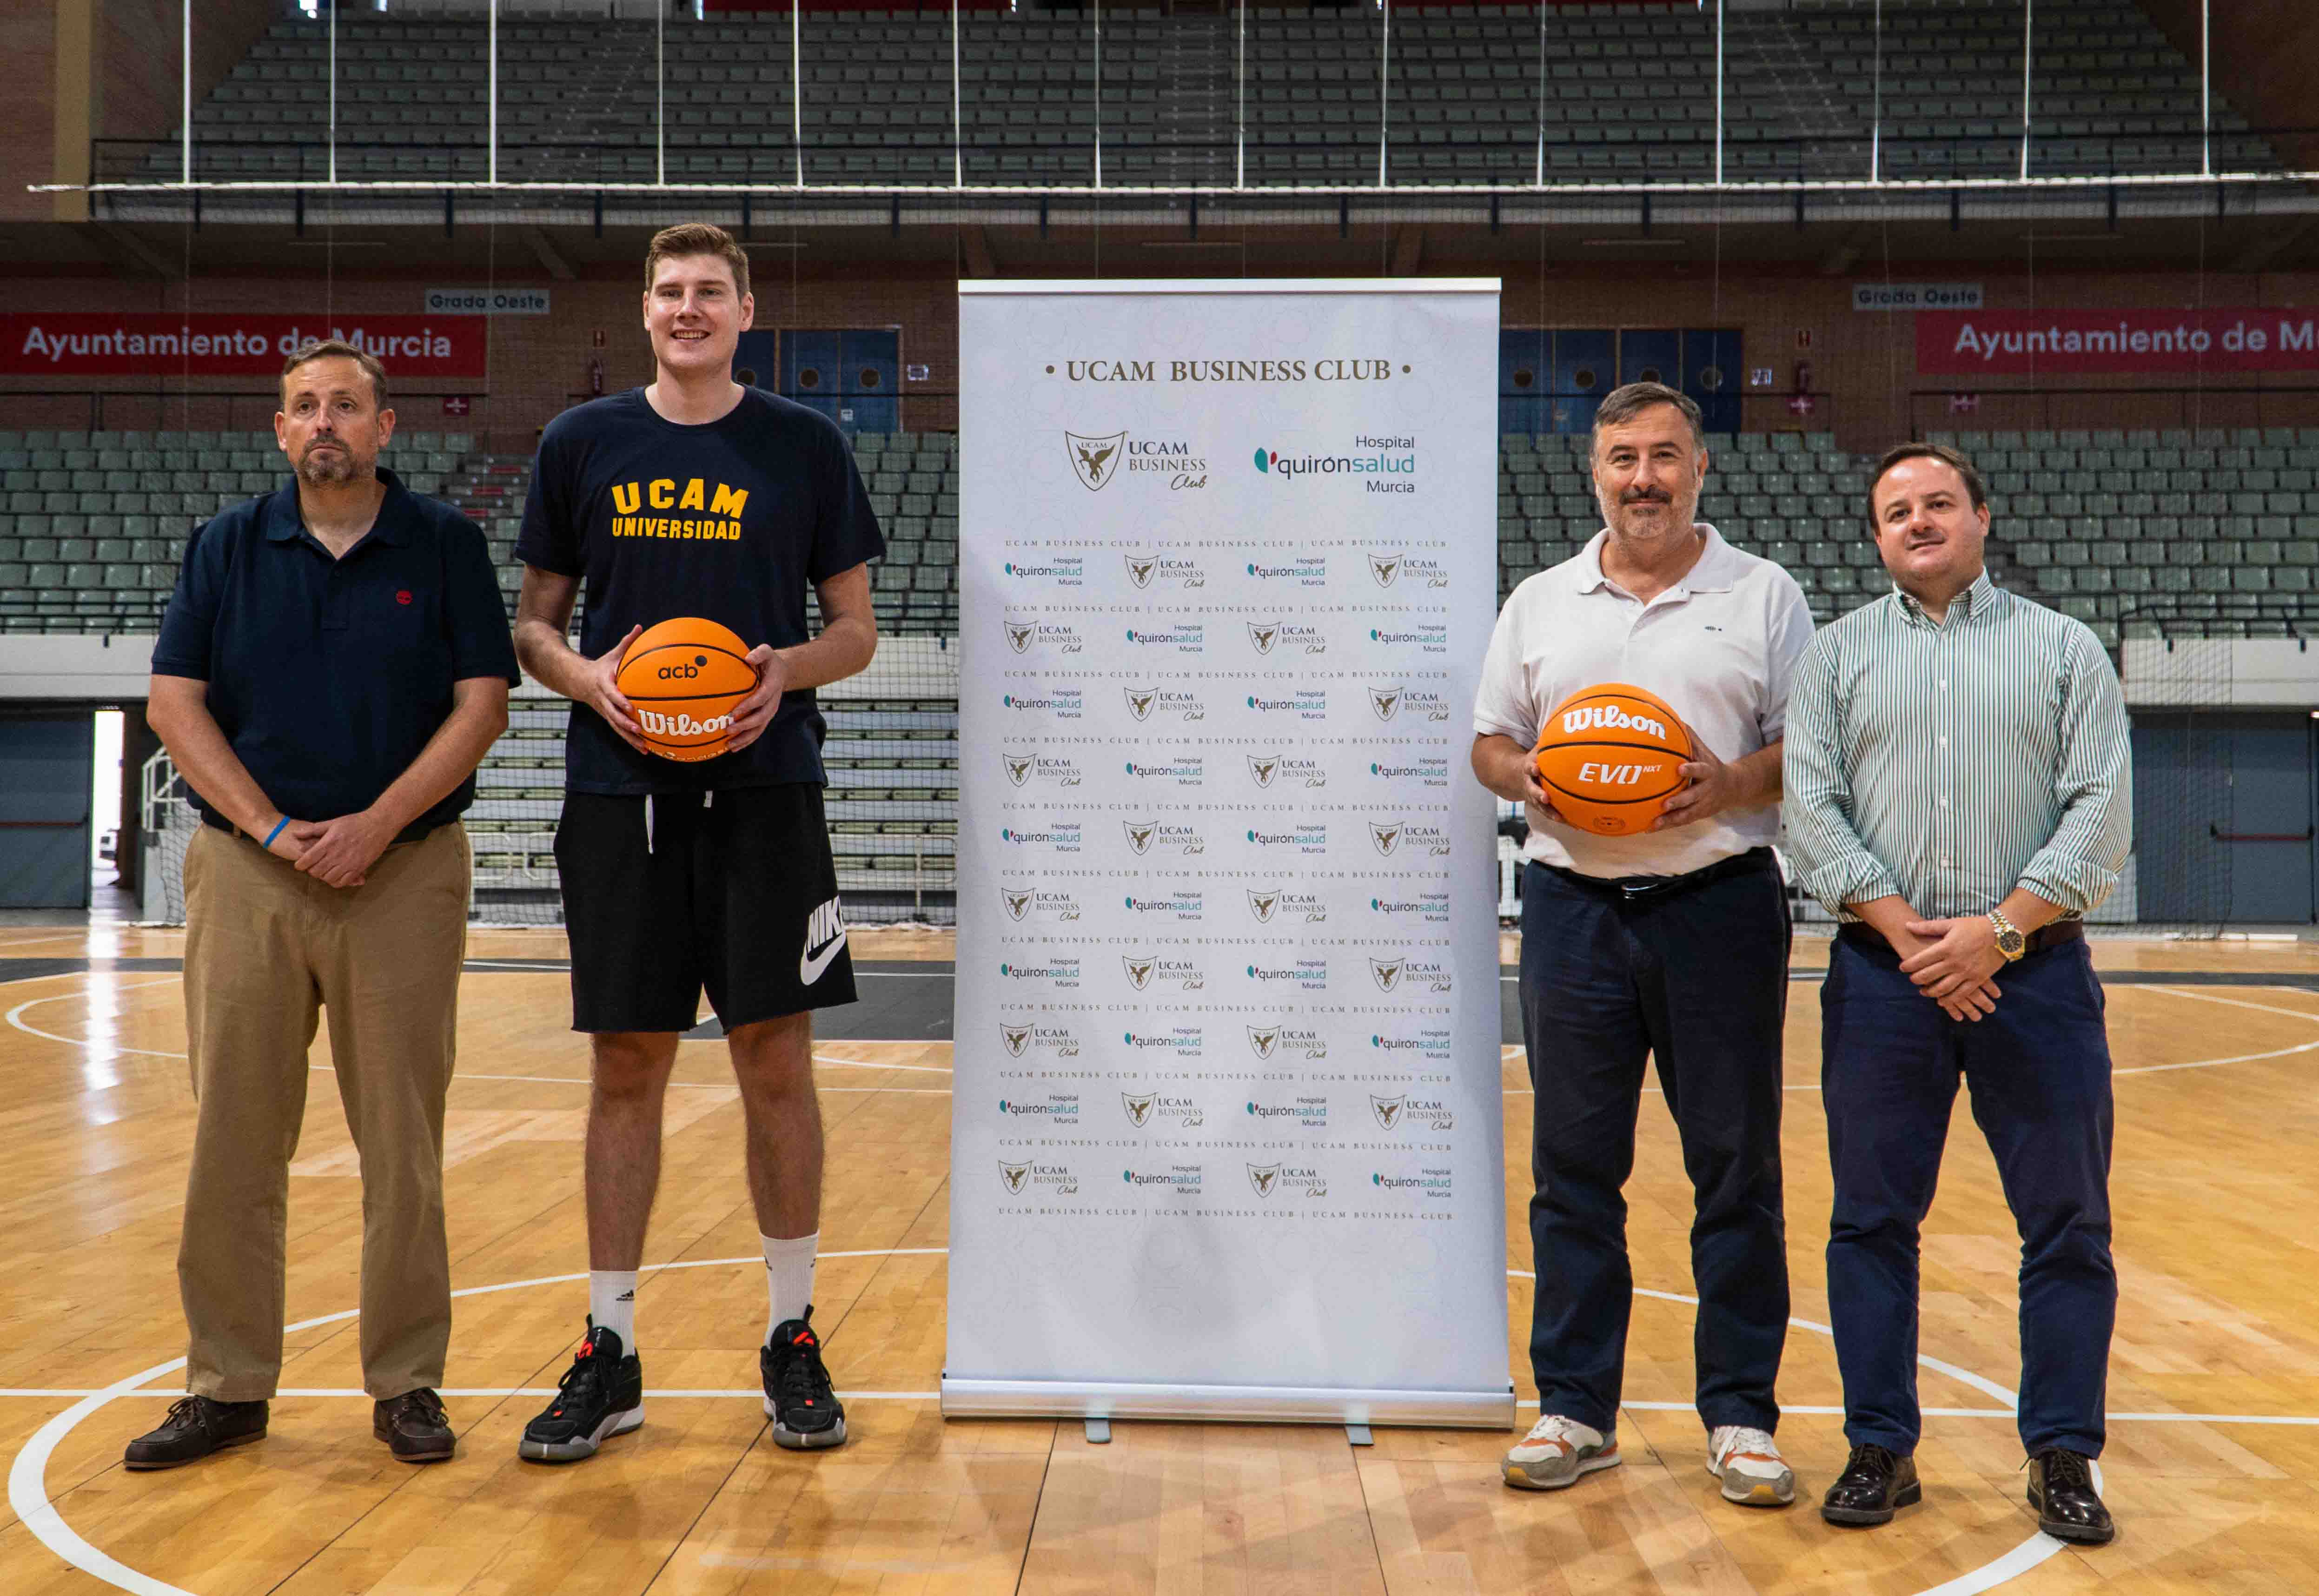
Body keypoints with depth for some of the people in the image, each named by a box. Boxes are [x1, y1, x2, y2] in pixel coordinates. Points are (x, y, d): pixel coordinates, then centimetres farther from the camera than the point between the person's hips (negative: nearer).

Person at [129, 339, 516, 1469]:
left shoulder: (445, 545, 4)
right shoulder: (227, 547, 9)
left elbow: (482, 706, -2)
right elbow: (174, 705, 4)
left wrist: (375, 826, -12)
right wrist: (273, 829, -8)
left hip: (404, 872, -2)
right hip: (245, 871, 2)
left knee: (402, 1139, 2)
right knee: (234, 1136, 4)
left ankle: (407, 1384, 13)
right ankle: (227, 1386, 16)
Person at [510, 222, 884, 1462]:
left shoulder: (805, 446, 5)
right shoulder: (582, 444, 8)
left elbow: (857, 628, 7)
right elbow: (531, 622, 11)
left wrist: (789, 671, -13)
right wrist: (586, 676, -10)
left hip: (764, 789, -1)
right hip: (620, 794, 1)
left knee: (775, 1059, 1)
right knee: (627, 1067, 5)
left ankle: (792, 1338, 16)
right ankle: (609, 1355, 17)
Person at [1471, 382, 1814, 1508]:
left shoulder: (1764, 595, 7)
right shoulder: (1539, 605, 13)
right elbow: (1490, 742, 15)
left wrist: (1734, 784, -14)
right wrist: (1529, 779, -7)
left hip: (1720, 902, -2)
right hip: (1574, 906, 2)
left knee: (1737, 1168, 3)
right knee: (1573, 1167, 6)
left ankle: (1740, 1415, 15)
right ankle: (1575, 1410, 17)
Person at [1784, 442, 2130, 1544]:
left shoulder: (2063, 647, 9)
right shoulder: (1839, 654, 11)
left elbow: (2102, 809, 0)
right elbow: (1811, 805, 0)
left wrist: (1999, 927, -13)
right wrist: (1905, 929, -12)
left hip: (2035, 970, 0)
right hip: (1881, 974, 1)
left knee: (2067, 1223, 3)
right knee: (1872, 1219, 5)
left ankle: (2063, 1457, 17)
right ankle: (1880, 1448, 17)